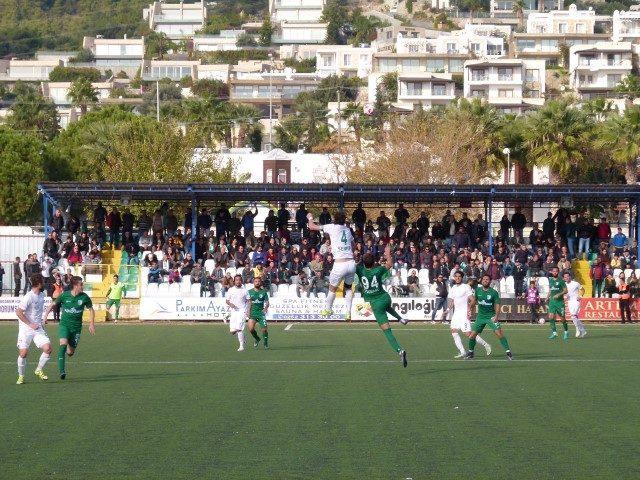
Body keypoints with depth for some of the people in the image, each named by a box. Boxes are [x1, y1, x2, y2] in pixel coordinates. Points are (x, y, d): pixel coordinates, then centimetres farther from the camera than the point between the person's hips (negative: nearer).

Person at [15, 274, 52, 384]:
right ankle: (21, 376, 12)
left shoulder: (41, 294, 8)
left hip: (38, 328, 6)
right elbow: (18, 312, -19)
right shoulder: (28, 297, -17)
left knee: (47, 348, -11)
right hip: (26, 329, -6)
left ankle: (39, 370, 9)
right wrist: (30, 324, -18)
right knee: (23, 353, -8)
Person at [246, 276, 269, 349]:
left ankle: (266, 344, 15)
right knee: (251, 328, -15)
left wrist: (265, 308, -18)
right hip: (253, 313, 1)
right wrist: (248, 312, 0)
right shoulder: (250, 292, 6)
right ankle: (257, 339, 14)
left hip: (261, 313, -1)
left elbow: (267, 302, 2)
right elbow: (249, 303, 9)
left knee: (264, 329, -6)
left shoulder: (263, 292, 3)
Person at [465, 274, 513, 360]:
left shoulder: (494, 292, -10)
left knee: (499, 333, -19)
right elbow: (474, 300, 19)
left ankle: (508, 352, -13)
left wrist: (496, 316, -24)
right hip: (480, 316, 4)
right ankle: (471, 352, 26)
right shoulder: (478, 290, 1)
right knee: (472, 335, 1)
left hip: (491, 316, -4)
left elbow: (497, 305, -11)